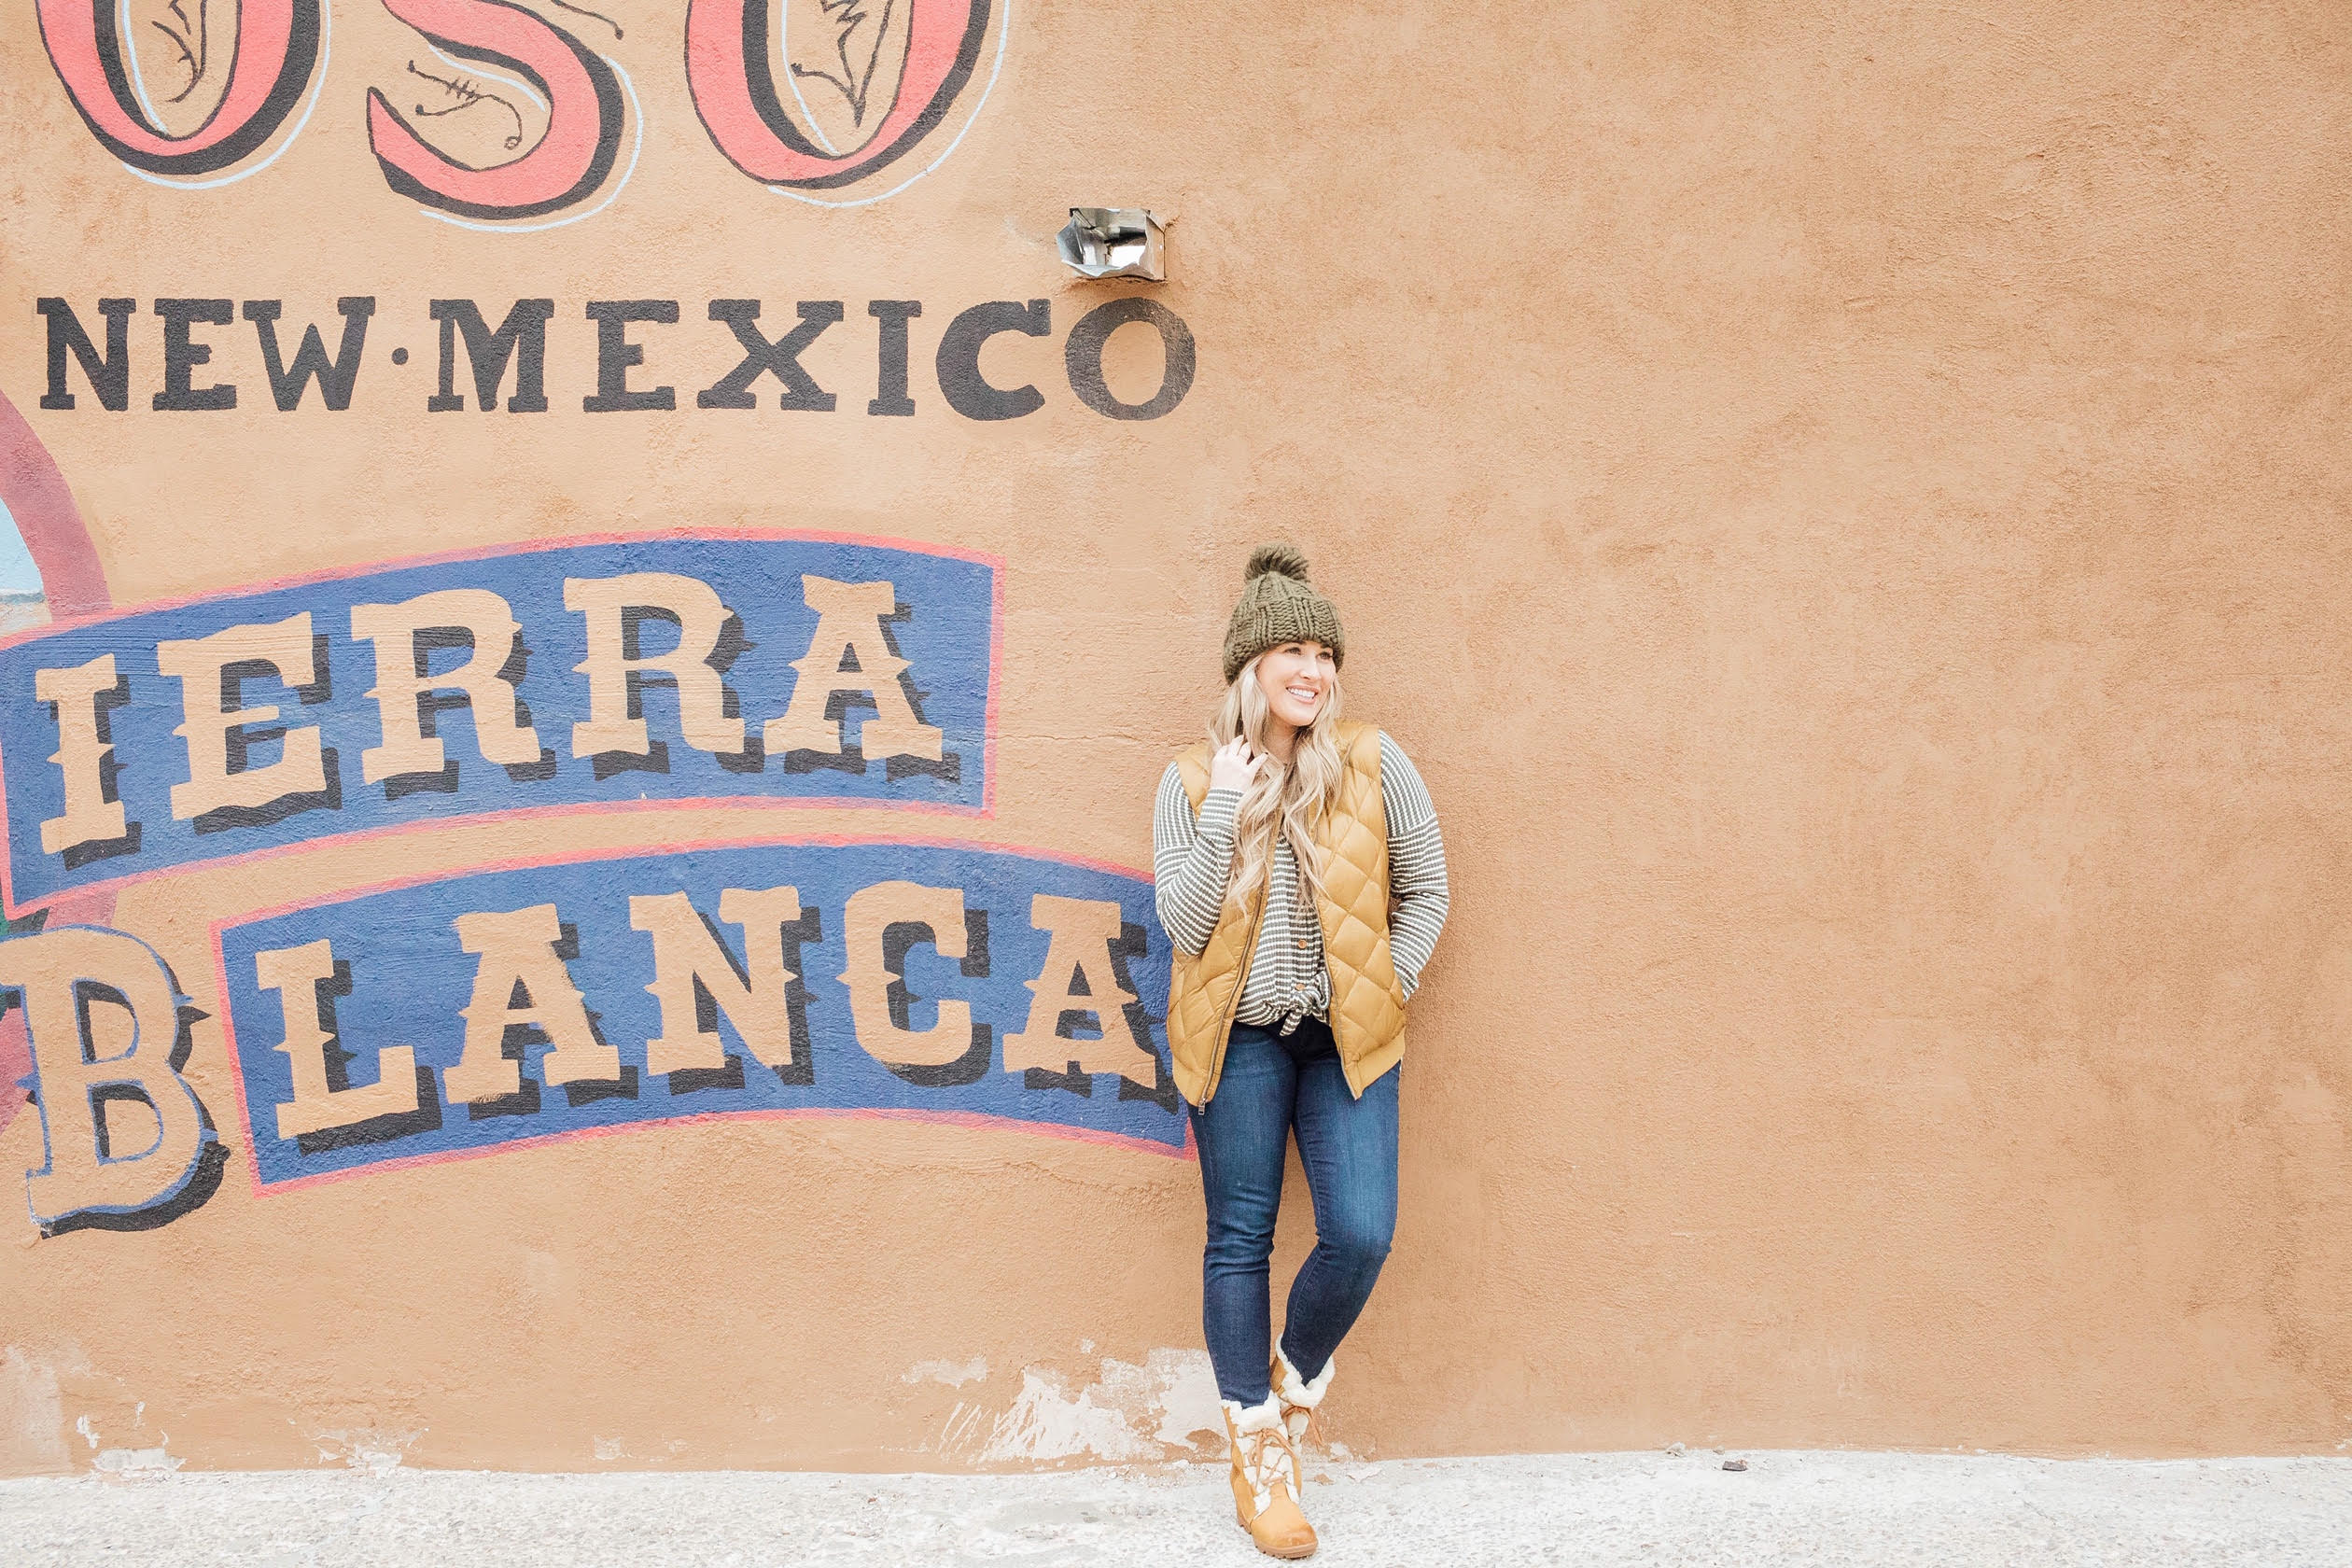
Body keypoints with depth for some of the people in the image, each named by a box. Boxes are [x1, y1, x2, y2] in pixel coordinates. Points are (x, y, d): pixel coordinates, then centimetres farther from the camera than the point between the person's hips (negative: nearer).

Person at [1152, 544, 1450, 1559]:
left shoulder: (1373, 764, -2)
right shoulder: (1191, 782, -2)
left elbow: (1425, 891, 6)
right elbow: (1183, 926, -8)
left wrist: (1387, 986, -1)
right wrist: (1225, 813, -14)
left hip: (1345, 1038, 0)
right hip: (1239, 1039, 0)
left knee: (1360, 1235, -10)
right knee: (1239, 1243, 3)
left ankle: (1298, 1372, 22)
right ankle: (1259, 1455, 17)